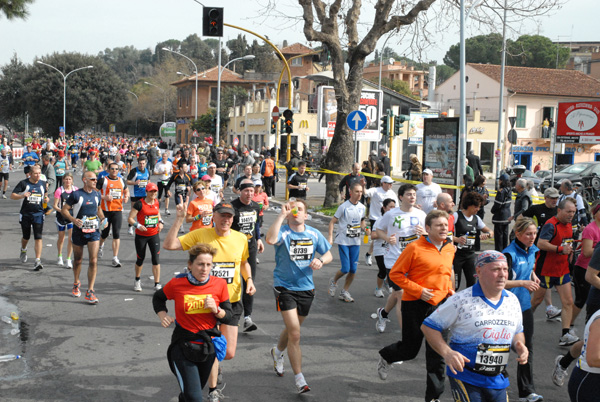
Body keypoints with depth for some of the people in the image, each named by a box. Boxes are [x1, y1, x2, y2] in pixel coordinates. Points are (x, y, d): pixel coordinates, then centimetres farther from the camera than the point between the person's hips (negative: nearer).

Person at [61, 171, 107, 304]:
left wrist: (102, 219, 6)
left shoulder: (96, 194, 7)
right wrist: (73, 220, -21)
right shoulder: (76, 194, -8)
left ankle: (90, 292, -4)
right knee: (78, 260, 13)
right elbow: (64, 210, -5)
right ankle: (76, 284, 39)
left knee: (93, 261, -8)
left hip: (94, 231, 3)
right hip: (79, 231, -2)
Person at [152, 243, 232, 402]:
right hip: (183, 347, -3)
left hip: (209, 346, 3)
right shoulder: (177, 283, -11)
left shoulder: (219, 284, -7)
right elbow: (158, 298, 10)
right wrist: (163, 316, -6)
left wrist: (216, 310, -20)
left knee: (196, 389, 25)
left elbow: (228, 314, 0)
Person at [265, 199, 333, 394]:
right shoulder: (283, 232, -13)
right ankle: (299, 380, -4)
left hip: (306, 288, 5)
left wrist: (320, 261, -12)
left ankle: (277, 352, 55)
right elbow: (270, 239, -36)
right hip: (285, 288, -5)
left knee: (292, 329, 23)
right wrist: (282, 214, -33)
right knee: (295, 334, -13)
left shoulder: (314, 234, 1)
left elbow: (328, 255, 11)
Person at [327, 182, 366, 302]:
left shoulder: (362, 207, 6)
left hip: (356, 242, 5)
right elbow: (332, 222, -6)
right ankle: (333, 281, 22)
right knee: (346, 269, -9)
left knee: (353, 270, 3)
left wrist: (364, 228, -1)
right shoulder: (344, 207, -10)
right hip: (343, 241, -5)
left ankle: (344, 292, 19)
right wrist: (330, 237, -15)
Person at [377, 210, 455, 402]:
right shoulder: (415, 248, -14)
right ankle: (386, 357, 41)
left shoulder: (450, 249, 6)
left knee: (437, 354, 4)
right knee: (410, 349, 8)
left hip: (439, 305, 5)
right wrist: (418, 290, -17)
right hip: (415, 305, -5)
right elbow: (395, 274, -10)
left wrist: (450, 290, 7)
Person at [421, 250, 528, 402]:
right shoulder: (462, 300, -12)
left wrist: (519, 345, -1)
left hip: (498, 381, 6)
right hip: (466, 379, -5)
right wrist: (446, 352, -21)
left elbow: (518, 332, 22)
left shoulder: (512, 300, 6)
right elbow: (428, 326, -8)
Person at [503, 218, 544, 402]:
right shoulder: (509, 254, -21)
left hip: (524, 304, 7)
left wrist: (533, 275, 5)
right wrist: (523, 283, -30)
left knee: (526, 347, 9)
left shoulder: (531, 250, 4)